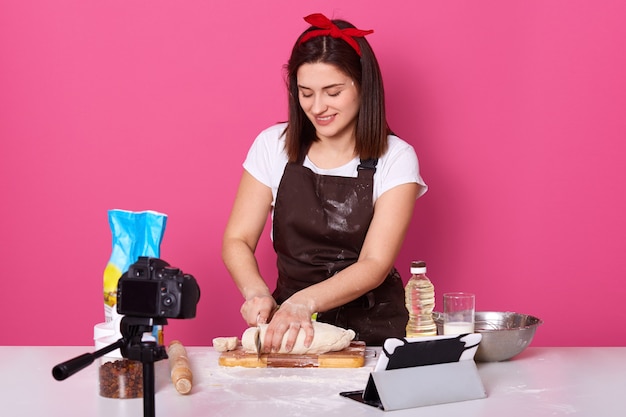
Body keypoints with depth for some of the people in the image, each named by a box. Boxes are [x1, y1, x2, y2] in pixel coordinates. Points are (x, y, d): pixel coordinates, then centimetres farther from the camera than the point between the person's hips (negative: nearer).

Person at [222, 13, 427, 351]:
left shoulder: (395, 159, -4)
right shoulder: (273, 146, 3)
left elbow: (375, 265, -12)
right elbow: (236, 240, 3)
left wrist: (305, 301, -27)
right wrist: (256, 292, -17)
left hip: (372, 328, -2)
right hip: (291, 323, 3)